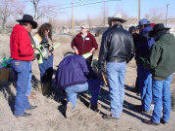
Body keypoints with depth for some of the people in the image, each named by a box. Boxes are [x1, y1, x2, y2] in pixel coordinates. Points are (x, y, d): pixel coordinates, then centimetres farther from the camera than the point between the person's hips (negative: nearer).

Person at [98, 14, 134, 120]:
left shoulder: (108, 33, -5)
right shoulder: (128, 34, 7)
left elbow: (103, 51, -6)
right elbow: (132, 52, 9)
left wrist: (101, 65, 0)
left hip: (112, 64, -5)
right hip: (123, 64, 5)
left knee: (114, 88, -2)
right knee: (121, 87, 18)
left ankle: (115, 113, 4)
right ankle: (120, 107, 31)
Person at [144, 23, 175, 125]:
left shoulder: (158, 44, -19)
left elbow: (152, 62, -19)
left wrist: (152, 67, 1)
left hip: (159, 74, -7)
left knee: (158, 98, 3)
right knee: (166, 97, 16)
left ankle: (155, 120, 13)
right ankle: (165, 118, 26)